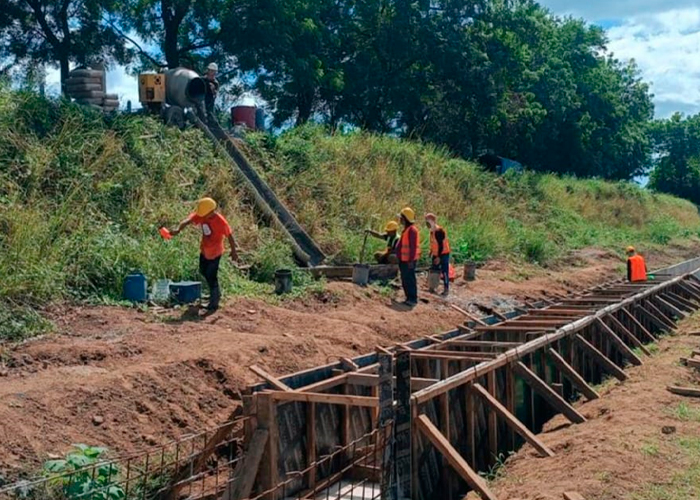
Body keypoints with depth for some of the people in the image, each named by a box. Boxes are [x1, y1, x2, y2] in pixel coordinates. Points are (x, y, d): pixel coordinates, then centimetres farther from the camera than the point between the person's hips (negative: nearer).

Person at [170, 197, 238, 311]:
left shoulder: (221, 221, -28)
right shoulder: (200, 214, -13)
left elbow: (229, 236, -18)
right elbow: (187, 221, -27)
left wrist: (233, 251, -10)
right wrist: (178, 229, -46)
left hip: (214, 253, -7)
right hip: (204, 250, 7)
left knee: (211, 276, -2)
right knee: (203, 271, 23)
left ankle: (214, 303, 14)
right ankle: (216, 293, 45)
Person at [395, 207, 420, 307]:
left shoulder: (412, 230, -16)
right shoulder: (406, 229, 16)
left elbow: (413, 247, -20)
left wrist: (411, 260, -23)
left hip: (409, 261, -10)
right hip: (404, 260, 10)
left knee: (410, 280, -6)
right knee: (405, 281, 14)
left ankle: (413, 299, -1)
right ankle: (409, 298, 22)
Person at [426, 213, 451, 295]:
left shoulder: (439, 231, -22)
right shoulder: (432, 231, 6)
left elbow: (441, 245, -22)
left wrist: (438, 257, -21)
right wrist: (431, 252, 17)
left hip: (443, 254, -9)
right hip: (435, 255, 9)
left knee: (444, 272, -3)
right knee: (434, 271, 12)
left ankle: (446, 289, 3)